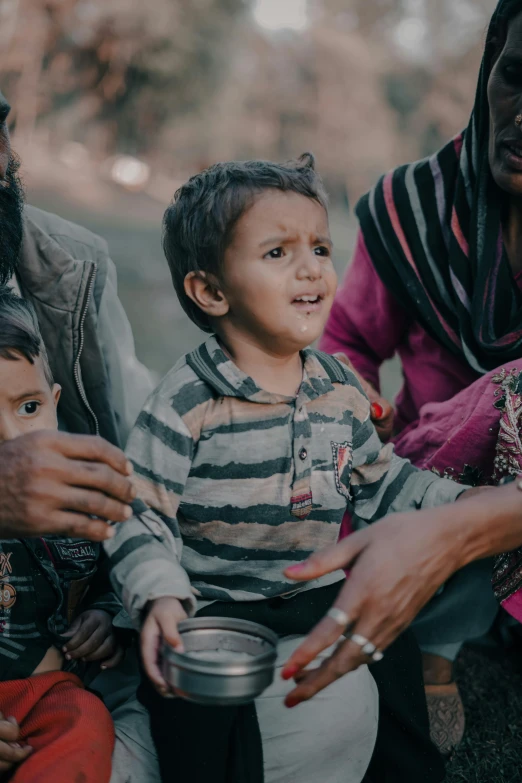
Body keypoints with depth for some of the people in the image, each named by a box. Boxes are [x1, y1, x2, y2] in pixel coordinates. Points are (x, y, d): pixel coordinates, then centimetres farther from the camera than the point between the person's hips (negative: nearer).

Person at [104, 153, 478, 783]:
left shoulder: (340, 392, 4)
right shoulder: (188, 400, -14)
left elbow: (379, 481, 16)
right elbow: (140, 512, -14)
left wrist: (462, 504, 6)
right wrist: (159, 595, -28)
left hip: (319, 599, 6)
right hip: (213, 609, -5)